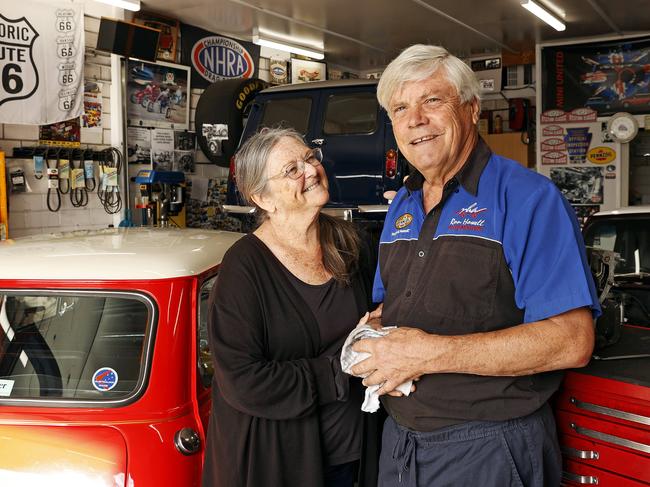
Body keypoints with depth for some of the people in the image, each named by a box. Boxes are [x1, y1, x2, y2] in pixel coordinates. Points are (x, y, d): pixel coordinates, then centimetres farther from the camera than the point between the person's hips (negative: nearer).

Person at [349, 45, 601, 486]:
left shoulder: (527, 198, -14)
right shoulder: (401, 207, 10)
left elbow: (571, 341, -22)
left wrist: (430, 353, -24)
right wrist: (371, 333, -4)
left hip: (488, 450, -6)